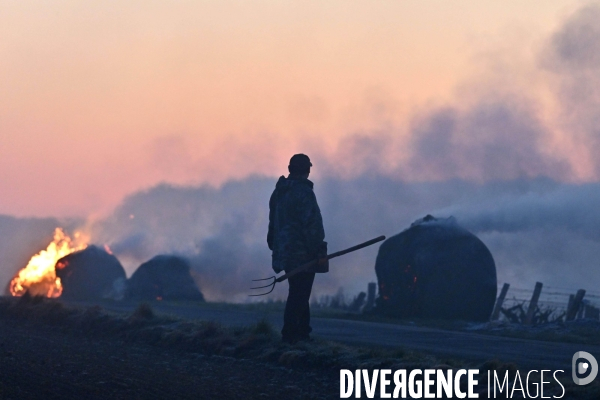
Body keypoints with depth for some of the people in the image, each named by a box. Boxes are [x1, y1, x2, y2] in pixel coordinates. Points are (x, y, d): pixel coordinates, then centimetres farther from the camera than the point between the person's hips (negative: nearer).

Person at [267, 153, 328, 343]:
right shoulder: (303, 192, -15)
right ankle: (291, 335, -7)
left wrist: (274, 247, 23)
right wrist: (316, 249, -13)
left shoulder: (278, 192, 13)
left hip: (284, 251, 9)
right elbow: (312, 223, -18)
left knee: (298, 294, 16)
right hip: (302, 253, -9)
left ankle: (302, 332, 19)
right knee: (299, 295, -5)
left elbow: (273, 223, 18)